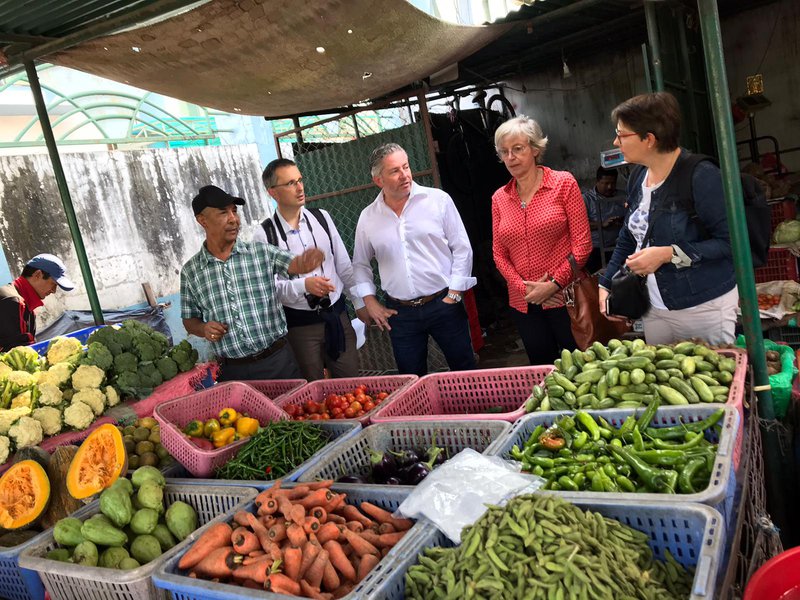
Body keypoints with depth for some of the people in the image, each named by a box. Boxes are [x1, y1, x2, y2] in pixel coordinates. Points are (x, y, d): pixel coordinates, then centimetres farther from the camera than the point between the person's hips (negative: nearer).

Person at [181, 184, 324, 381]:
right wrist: (203, 329, -10)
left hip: (277, 361, 0)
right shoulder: (190, 271, 2)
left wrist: (309, 259, -37)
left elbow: (296, 264, -14)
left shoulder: (261, 252, -1)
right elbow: (189, 320, 12)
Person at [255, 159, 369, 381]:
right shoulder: (264, 235, -9)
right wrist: (304, 285, -29)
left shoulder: (321, 218, 2)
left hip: (337, 315, 3)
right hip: (300, 324, -3)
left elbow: (344, 265, 7)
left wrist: (359, 303, 9)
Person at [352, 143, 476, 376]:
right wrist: (370, 302, 5)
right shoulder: (367, 218, 3)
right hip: (400, 313, 2)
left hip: (442, 303, -2)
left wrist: (453, 295, -6)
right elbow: (360, 265, 15)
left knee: (465, 372, 9)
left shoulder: (438, 200, -5)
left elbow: (462, 248, -2)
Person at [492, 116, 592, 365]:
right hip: (524, 304, 4)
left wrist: (554, 284, -13)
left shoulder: (563, 183, -3)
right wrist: (524, 288, -7)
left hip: (564, 297, -3)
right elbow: (499, 253, 7)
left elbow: (582, 243, -7)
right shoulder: (499, 198, 7)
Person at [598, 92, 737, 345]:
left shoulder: (700, 176, -15)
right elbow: (628, 241, 15)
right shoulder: (638, 177, 5)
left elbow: (730, 242, -17)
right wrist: (604, 286, 9)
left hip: (704, 307, -6)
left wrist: (669, 254, -22)